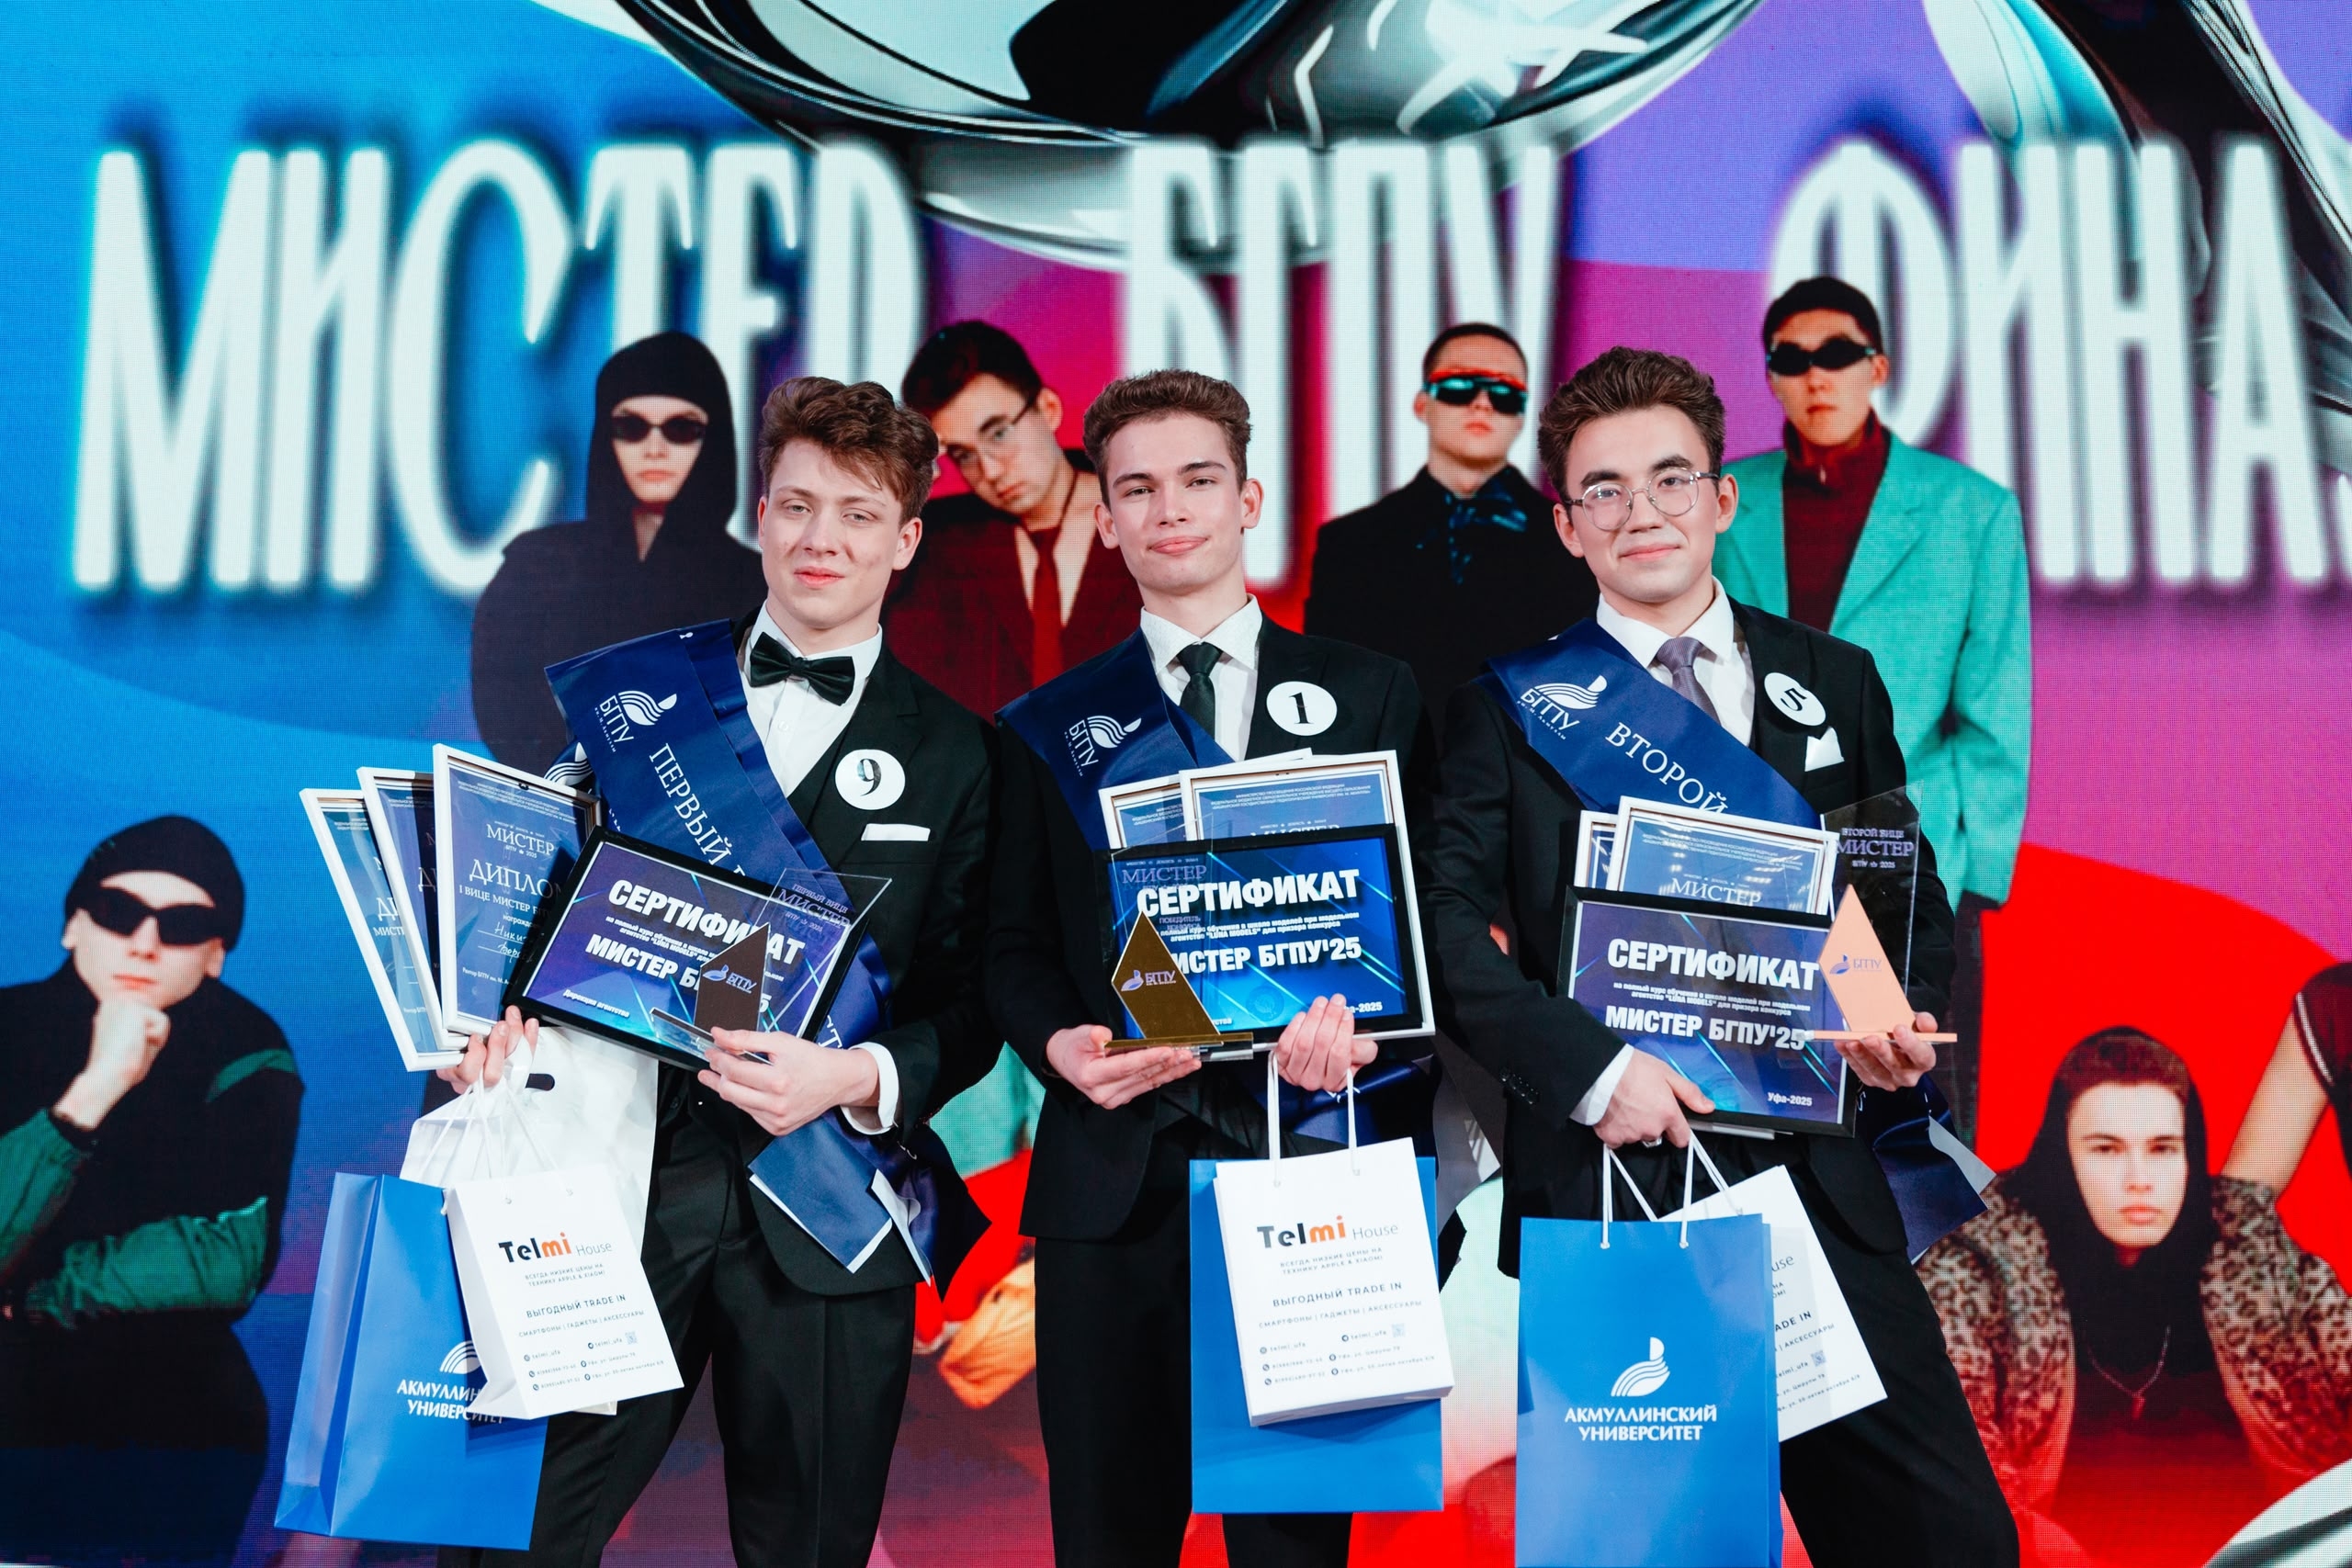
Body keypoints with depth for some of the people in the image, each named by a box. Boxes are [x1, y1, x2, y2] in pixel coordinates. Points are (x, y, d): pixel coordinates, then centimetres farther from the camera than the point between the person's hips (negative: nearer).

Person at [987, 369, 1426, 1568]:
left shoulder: (1368, 695, 9)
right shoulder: (1047, 729, 11)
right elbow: (1014, 945, 10)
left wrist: (1358, 1018, -15)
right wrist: (1060, 1043, -11)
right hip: (1115, 1166, 1)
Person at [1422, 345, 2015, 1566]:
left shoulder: (1837, 683, 12)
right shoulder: (1508, 704, 2)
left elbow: (1914, 893, 17)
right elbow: (1448, 926, -6)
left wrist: (1906, 1018, -4)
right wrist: (1588, 1066, -17)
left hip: (1815, 1176, 3)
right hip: (1601, 1178, -2)